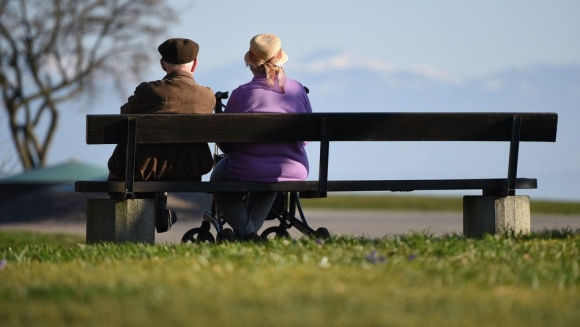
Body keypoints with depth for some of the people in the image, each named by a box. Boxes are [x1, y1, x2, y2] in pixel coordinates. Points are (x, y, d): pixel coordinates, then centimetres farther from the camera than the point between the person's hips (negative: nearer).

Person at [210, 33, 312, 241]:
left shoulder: (242, 94, -14)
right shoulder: (297, 90, -1)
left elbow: (223, 141, -6)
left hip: (247, 174, -4)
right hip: (294, 175, 4)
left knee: (218, 179, 30)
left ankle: (245, 231, 15)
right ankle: (251, 229, 42)